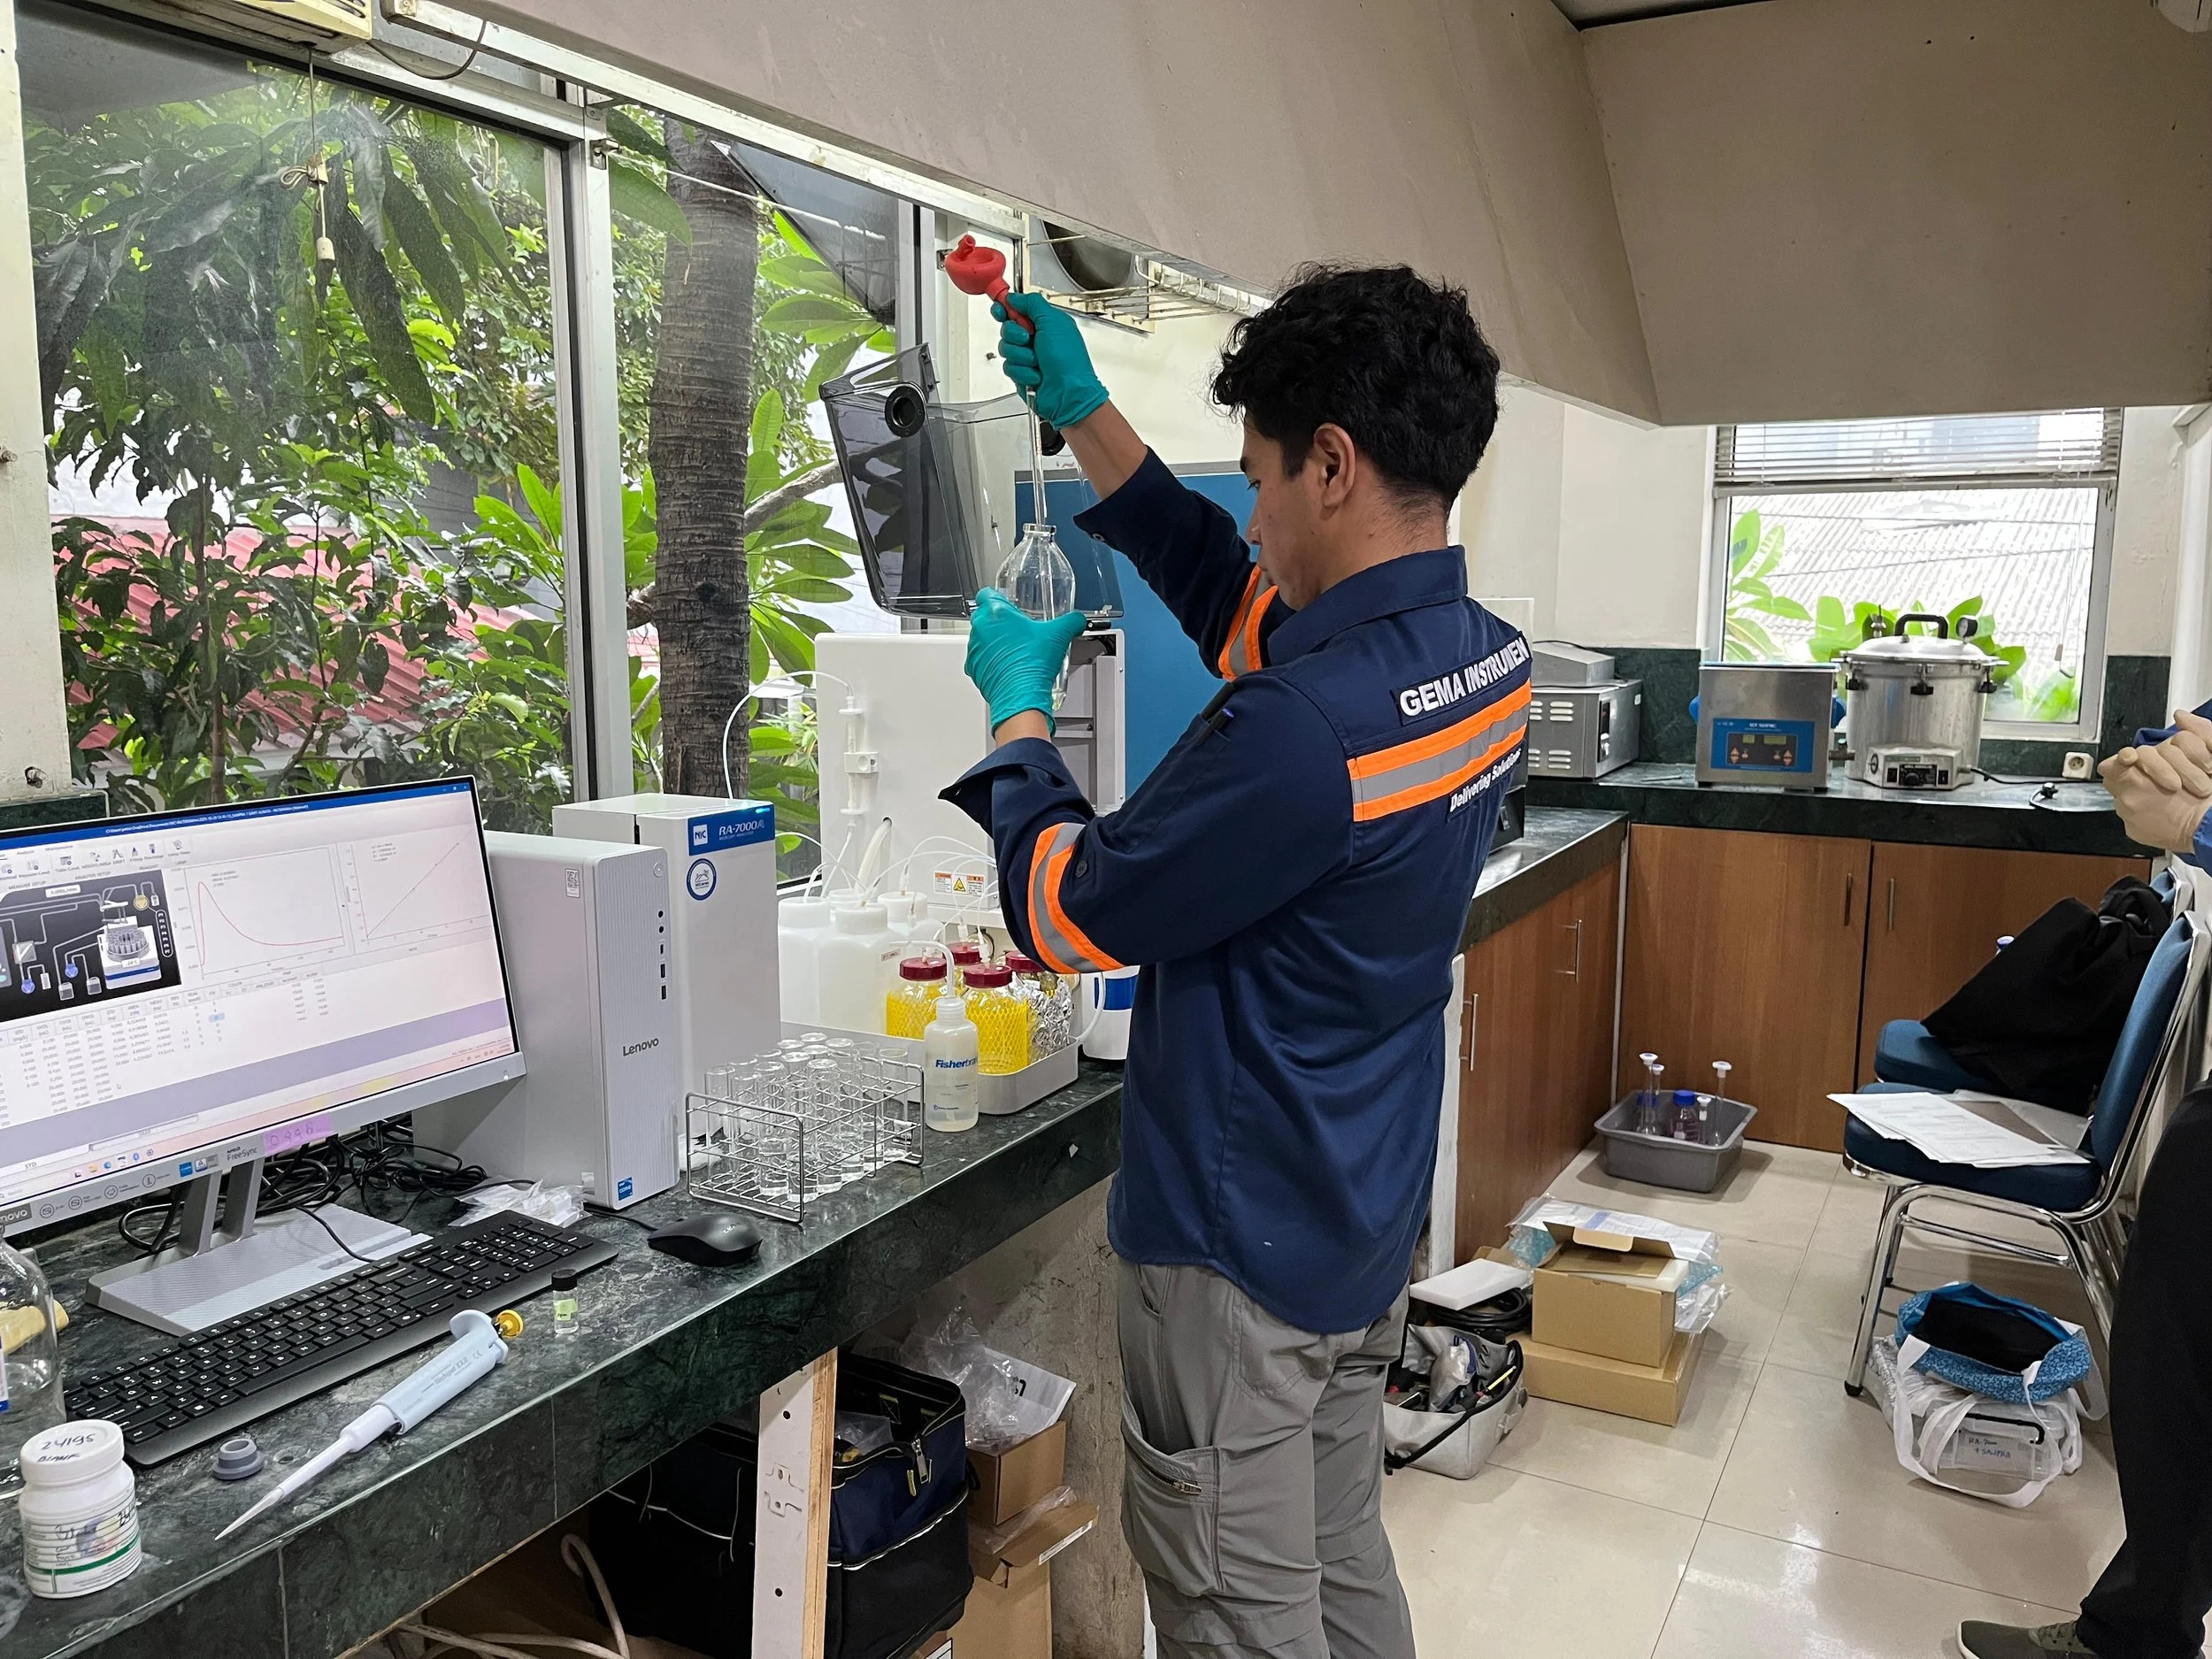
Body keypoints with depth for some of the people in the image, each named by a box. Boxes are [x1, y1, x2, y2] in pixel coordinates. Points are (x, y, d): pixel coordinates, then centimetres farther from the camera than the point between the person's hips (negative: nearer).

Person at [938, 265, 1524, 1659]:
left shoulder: (1303, 727, -31)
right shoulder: (1485, 659, -1)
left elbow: (1066, 913, -17)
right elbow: (1229, 592, 13)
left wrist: (1019, 703, -2)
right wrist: (1083, 414, 14)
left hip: (1240, 1255, -8)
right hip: (1369, 1233, 9)